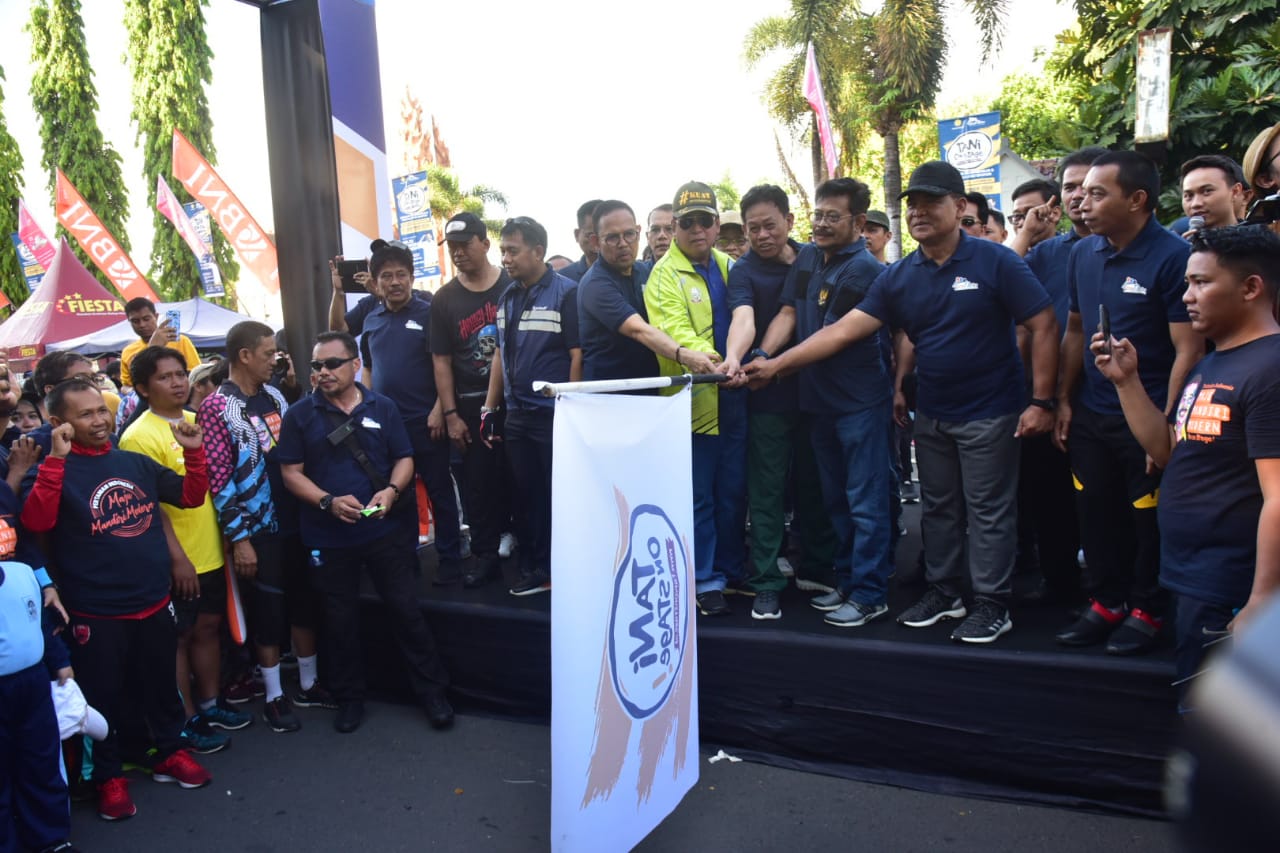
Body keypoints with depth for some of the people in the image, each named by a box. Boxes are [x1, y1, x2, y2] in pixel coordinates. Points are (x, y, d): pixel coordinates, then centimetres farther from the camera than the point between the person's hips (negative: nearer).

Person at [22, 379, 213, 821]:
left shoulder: (135, 462, 5)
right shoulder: (56, 470, -9)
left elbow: (191, 496, 11)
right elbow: (35, 522, -27)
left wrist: (193, 451, -4)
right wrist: (55, 459, -32)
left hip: (153, 603, 5)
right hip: (96, 614, -4)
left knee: (162, 685, 19)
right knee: (104, 697, 11)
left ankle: (170, 753, 39)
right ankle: (109, 776, 30)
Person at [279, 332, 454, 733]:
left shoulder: (383, 407, 3)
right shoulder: (299, 415, -1)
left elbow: (404, 459, 4)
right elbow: (292, 473, -3)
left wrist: (391, 490, -16)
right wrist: (329, 501, -18)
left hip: (385, 531, 0)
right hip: (328, 538, 0)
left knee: (406, 611, 4)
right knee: (341, 621, 13)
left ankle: (432, 691, 18)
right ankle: (349, 698, 30)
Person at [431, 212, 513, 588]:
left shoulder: (513, 285, 0)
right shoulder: (444, 299, 6)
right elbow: (441, 361, 5)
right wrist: (451, 415, -1)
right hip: (472, 406, 2)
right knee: (479, 483, 6)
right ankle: (485, 555, 17)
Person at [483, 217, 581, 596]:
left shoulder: (565, 293, -9)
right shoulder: (507, 299, 11)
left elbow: (577, 354, -12)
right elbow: (501, 355, 16)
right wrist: (489, 409, 12)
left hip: (554, 416, -6)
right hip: (516, 416, 7)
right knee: (524, 496, 13)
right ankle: (534, 570, 25)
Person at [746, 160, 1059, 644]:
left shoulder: (995, 262, -11)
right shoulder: (899, 277, 0)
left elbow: (1043, 327, -10)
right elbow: (843, 331, -4)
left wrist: (1041, 401, -16)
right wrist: (776, 366, -10)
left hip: (989, 413, -5)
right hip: (932, 414, 5)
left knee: (988, 512, 5)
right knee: (938, 508, 15)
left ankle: (992, 605, 19)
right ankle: (942, 594, 30)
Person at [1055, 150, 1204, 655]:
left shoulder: (1173, 257, -15)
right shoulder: (1082, 254, 4)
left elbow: (1188, 350, -16)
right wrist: (1064, 401, 8)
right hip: (1090, 416, 6)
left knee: (1148, 521, 10)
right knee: (1096, 516, 15)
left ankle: (1146, 610, 27)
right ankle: (1106, 603, 31)